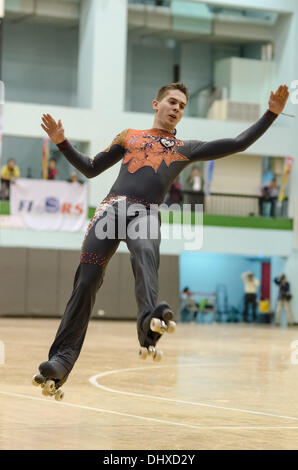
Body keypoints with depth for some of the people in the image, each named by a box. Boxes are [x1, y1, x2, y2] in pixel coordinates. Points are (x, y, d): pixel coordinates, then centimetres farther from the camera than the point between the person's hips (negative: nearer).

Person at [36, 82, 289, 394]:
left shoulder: (185, 149, 27)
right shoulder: (129, 136, 29)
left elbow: (239, 143, 23)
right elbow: (90, 169, 30)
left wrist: (271, 114, 16)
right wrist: (62, 143, 18)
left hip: (147, 215, -1)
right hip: (113, 207, 1)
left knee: (145, 257, -35)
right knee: (86, 281, -12)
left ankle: (149, 322, -62)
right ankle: (62, 359, -10)